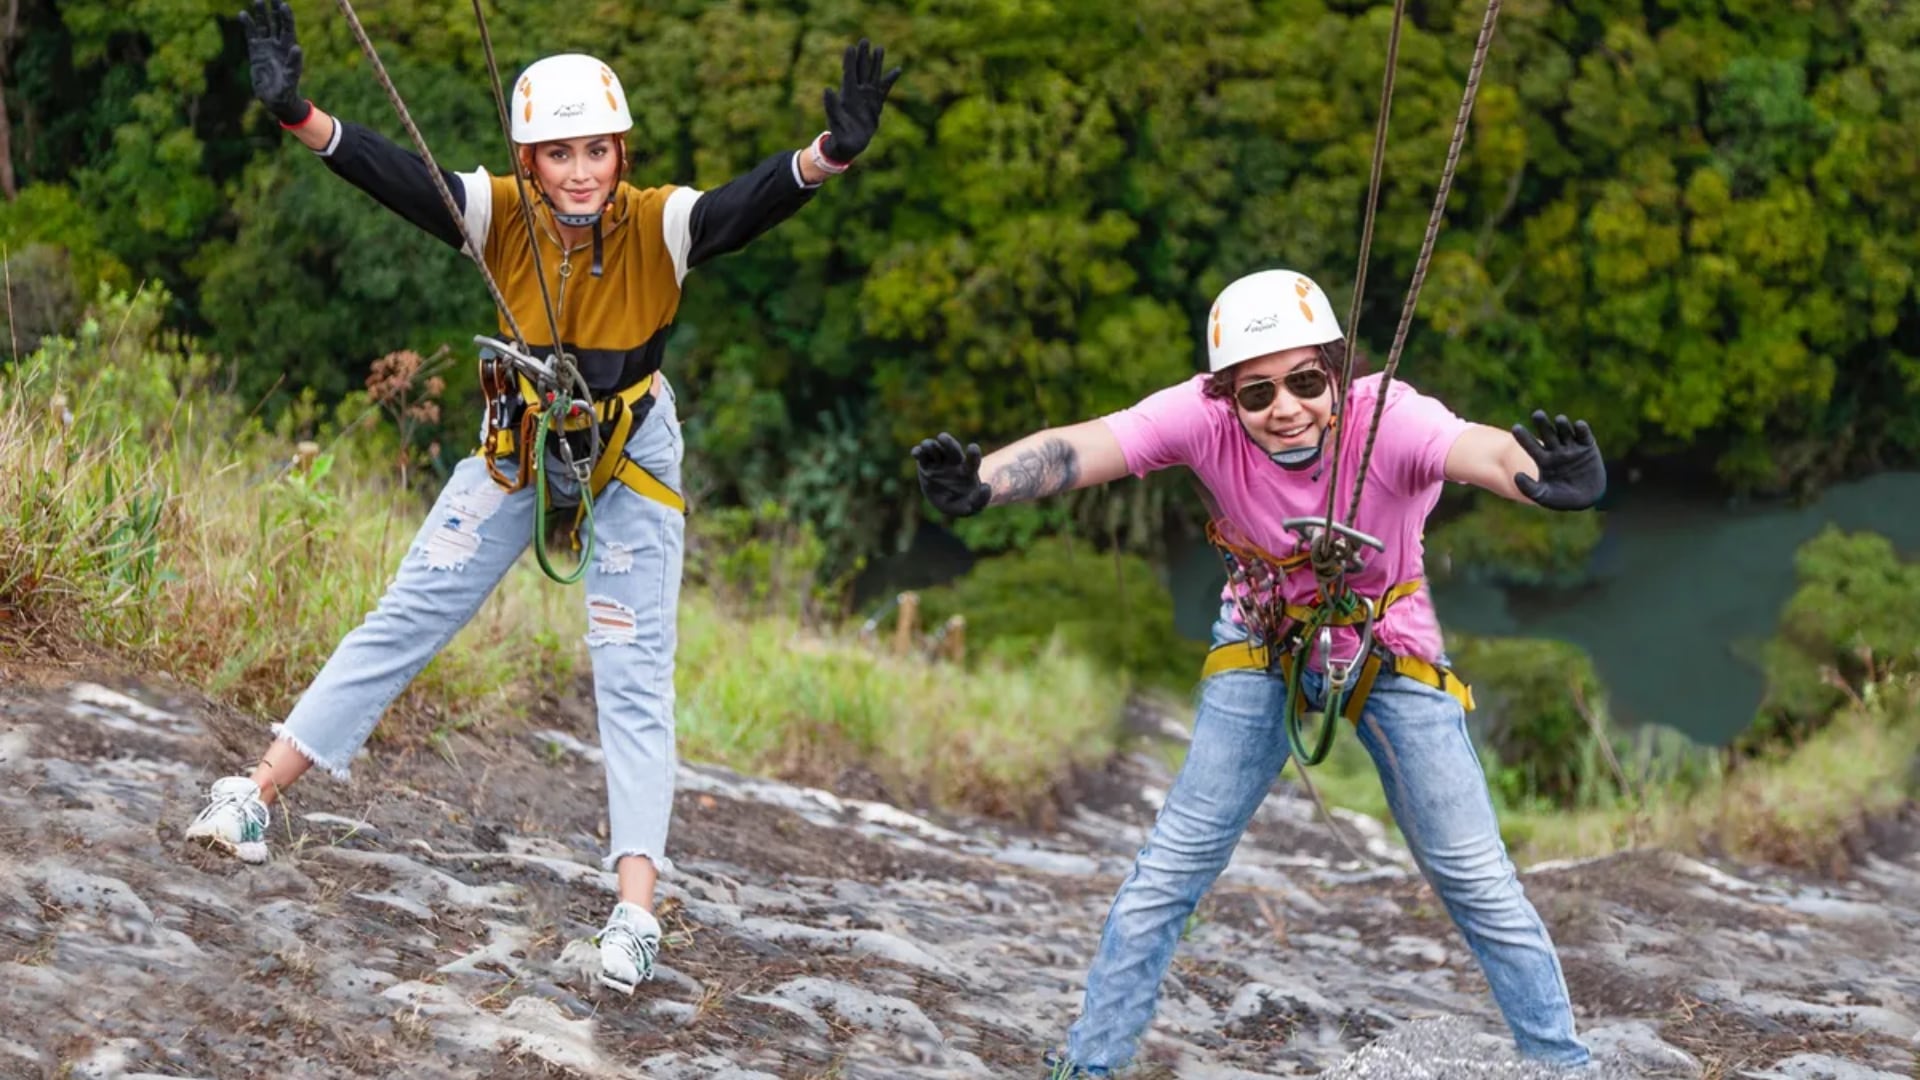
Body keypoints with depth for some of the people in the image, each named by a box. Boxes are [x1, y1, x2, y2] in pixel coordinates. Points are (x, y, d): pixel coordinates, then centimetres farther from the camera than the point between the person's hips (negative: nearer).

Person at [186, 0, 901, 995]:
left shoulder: (660, 225, -25)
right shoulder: (501, 213, -19)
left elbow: (756, 201, -41)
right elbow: (393, 175, -32)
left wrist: (831, 154, -62)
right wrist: (298, 116, -49)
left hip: (631, 456, -2)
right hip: (519, 440, 2)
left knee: (634, 675, -5)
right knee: (405, 620, 5)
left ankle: (636, 912, -6)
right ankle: (258, 798, 13)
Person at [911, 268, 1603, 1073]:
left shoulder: (1388, 419, -34)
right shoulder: (1205, 419, -28)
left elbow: (1480, 449, -55)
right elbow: (1080, 449, -43)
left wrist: (1543, 478, -79)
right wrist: (982, 484, -64)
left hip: (1393, 655, -1)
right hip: (1261, 650, 1)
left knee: (1478, 880, 0)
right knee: (1171, 866, -3)